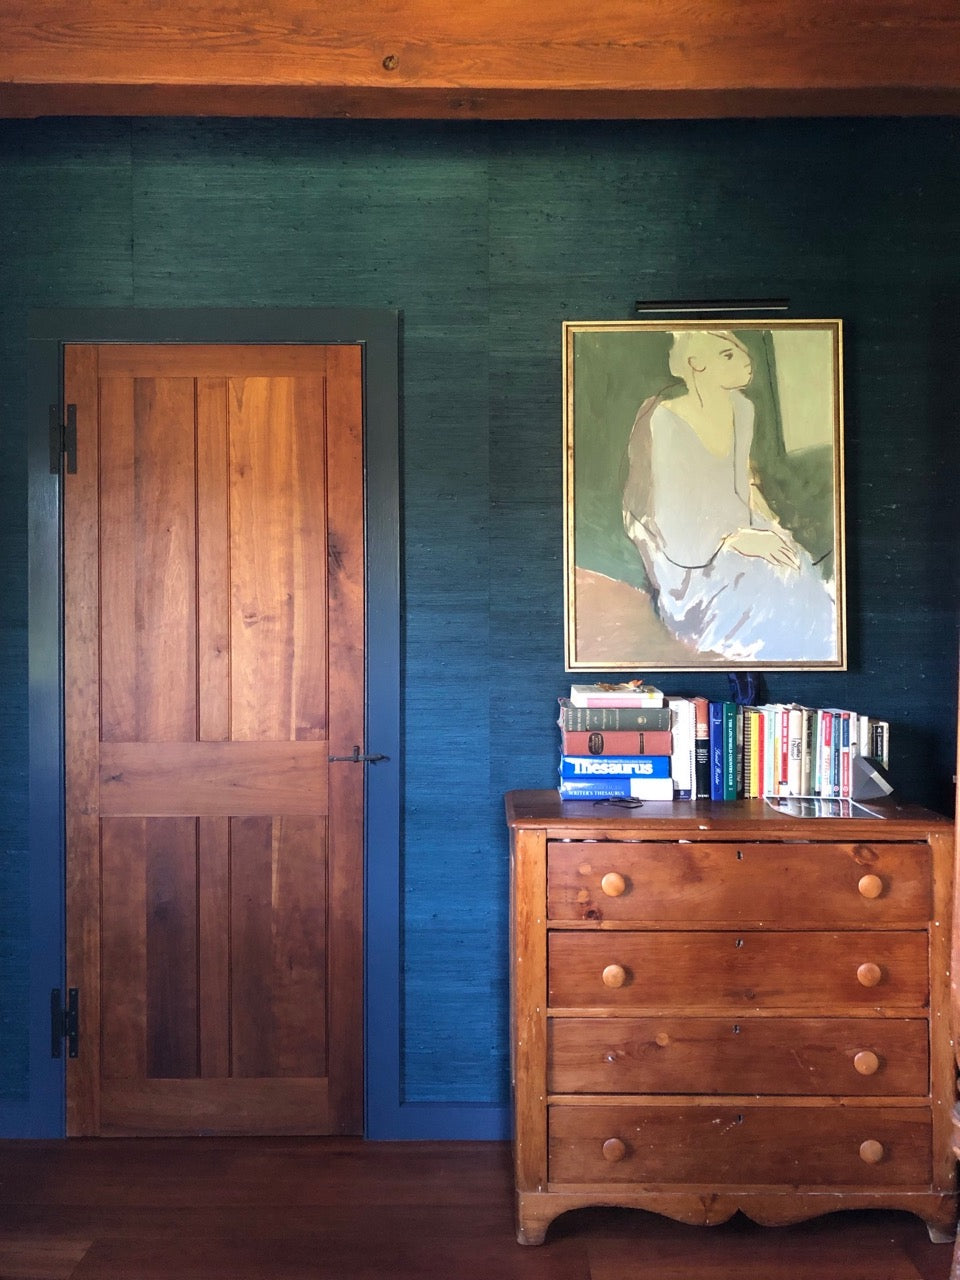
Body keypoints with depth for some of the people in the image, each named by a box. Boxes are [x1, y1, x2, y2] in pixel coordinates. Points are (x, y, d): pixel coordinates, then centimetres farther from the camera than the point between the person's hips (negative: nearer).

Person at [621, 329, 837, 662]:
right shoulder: (667, 423, -21)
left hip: (741, 536, 7)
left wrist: (770, 528, -1)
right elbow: (671, 525, -17)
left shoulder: (742, 409, 0)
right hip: (692, 562, -7)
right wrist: (742, 541, -18)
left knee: (814, 594, -14)